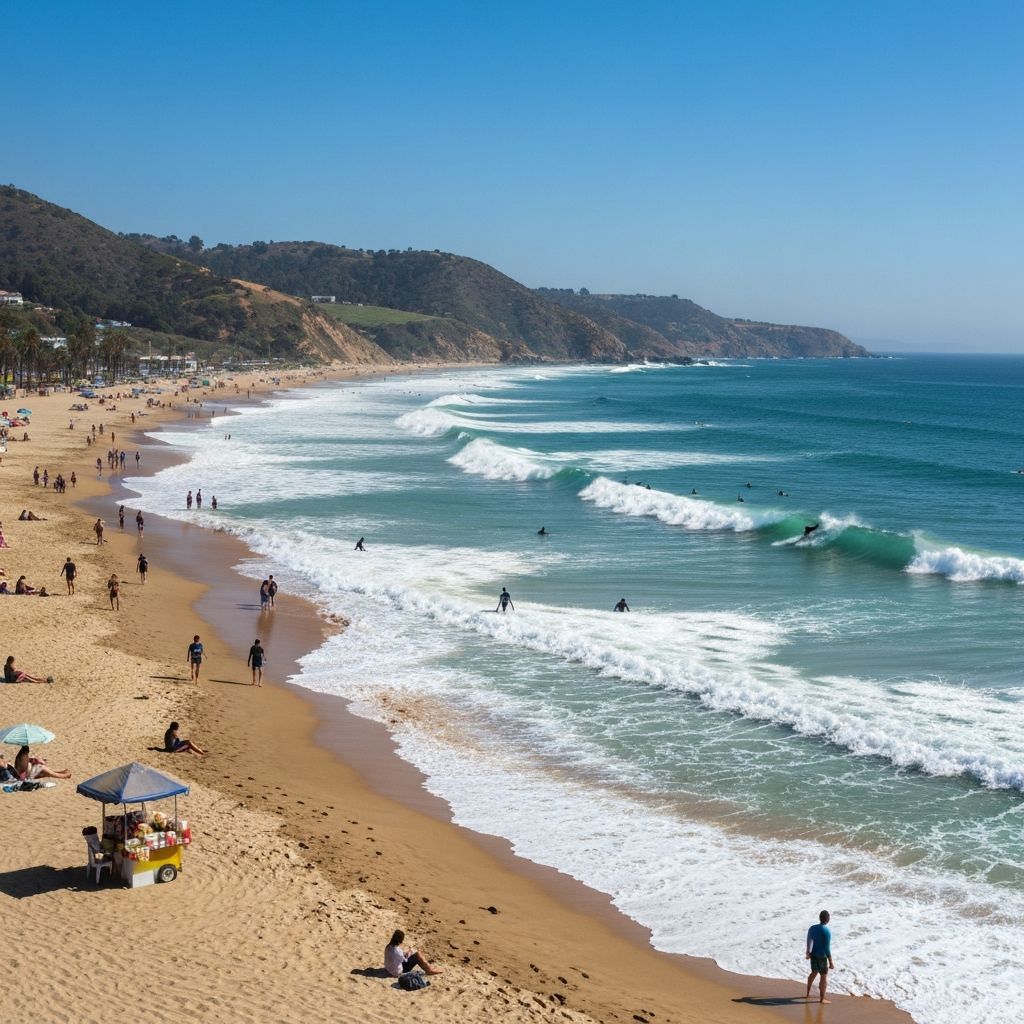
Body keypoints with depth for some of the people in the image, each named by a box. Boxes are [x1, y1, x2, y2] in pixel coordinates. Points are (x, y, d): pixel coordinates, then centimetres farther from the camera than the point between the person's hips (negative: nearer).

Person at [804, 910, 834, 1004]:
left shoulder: (812, 928, 1)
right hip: (822, 956, -7)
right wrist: (831, 962, -14)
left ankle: (807, 993, 34)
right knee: (824, 977, 6)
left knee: (814, 972, 25)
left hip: (813, 954, 7)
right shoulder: (827, 931, -21)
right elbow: (827, 948, -21)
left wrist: (808, 953, 32)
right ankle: (822, 998, 10)